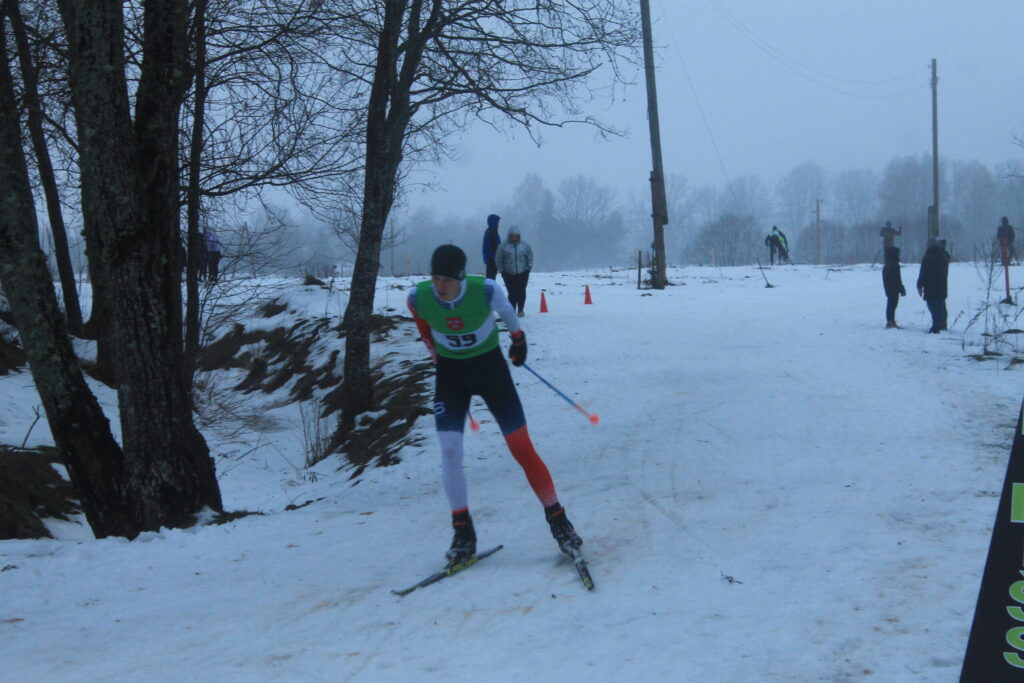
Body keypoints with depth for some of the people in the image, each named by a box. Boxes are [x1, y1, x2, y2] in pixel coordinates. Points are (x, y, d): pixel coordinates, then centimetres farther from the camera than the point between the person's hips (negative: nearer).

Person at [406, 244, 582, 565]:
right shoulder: (419, 297, -20)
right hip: (450, 373, 2)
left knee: (521, 446, -6)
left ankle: (558, 521, 7)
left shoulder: (485, 290, -26)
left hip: (490, 366, -2)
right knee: (449, 452, -12)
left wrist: (518, 338, 14)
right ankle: (463, 534, 1)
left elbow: (507, 311, -1)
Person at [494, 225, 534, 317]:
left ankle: (520, 310, 19)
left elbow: (530, 256, 11)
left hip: (523, 273, 1)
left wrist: (529, 267, 6)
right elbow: (498, 259, 1)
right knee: (512, 293, -4)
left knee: (521, 292, 2)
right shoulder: (504, 246, -8)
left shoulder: (524, 245, -3)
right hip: (509, 274, -1)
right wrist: (502, 269, -1)